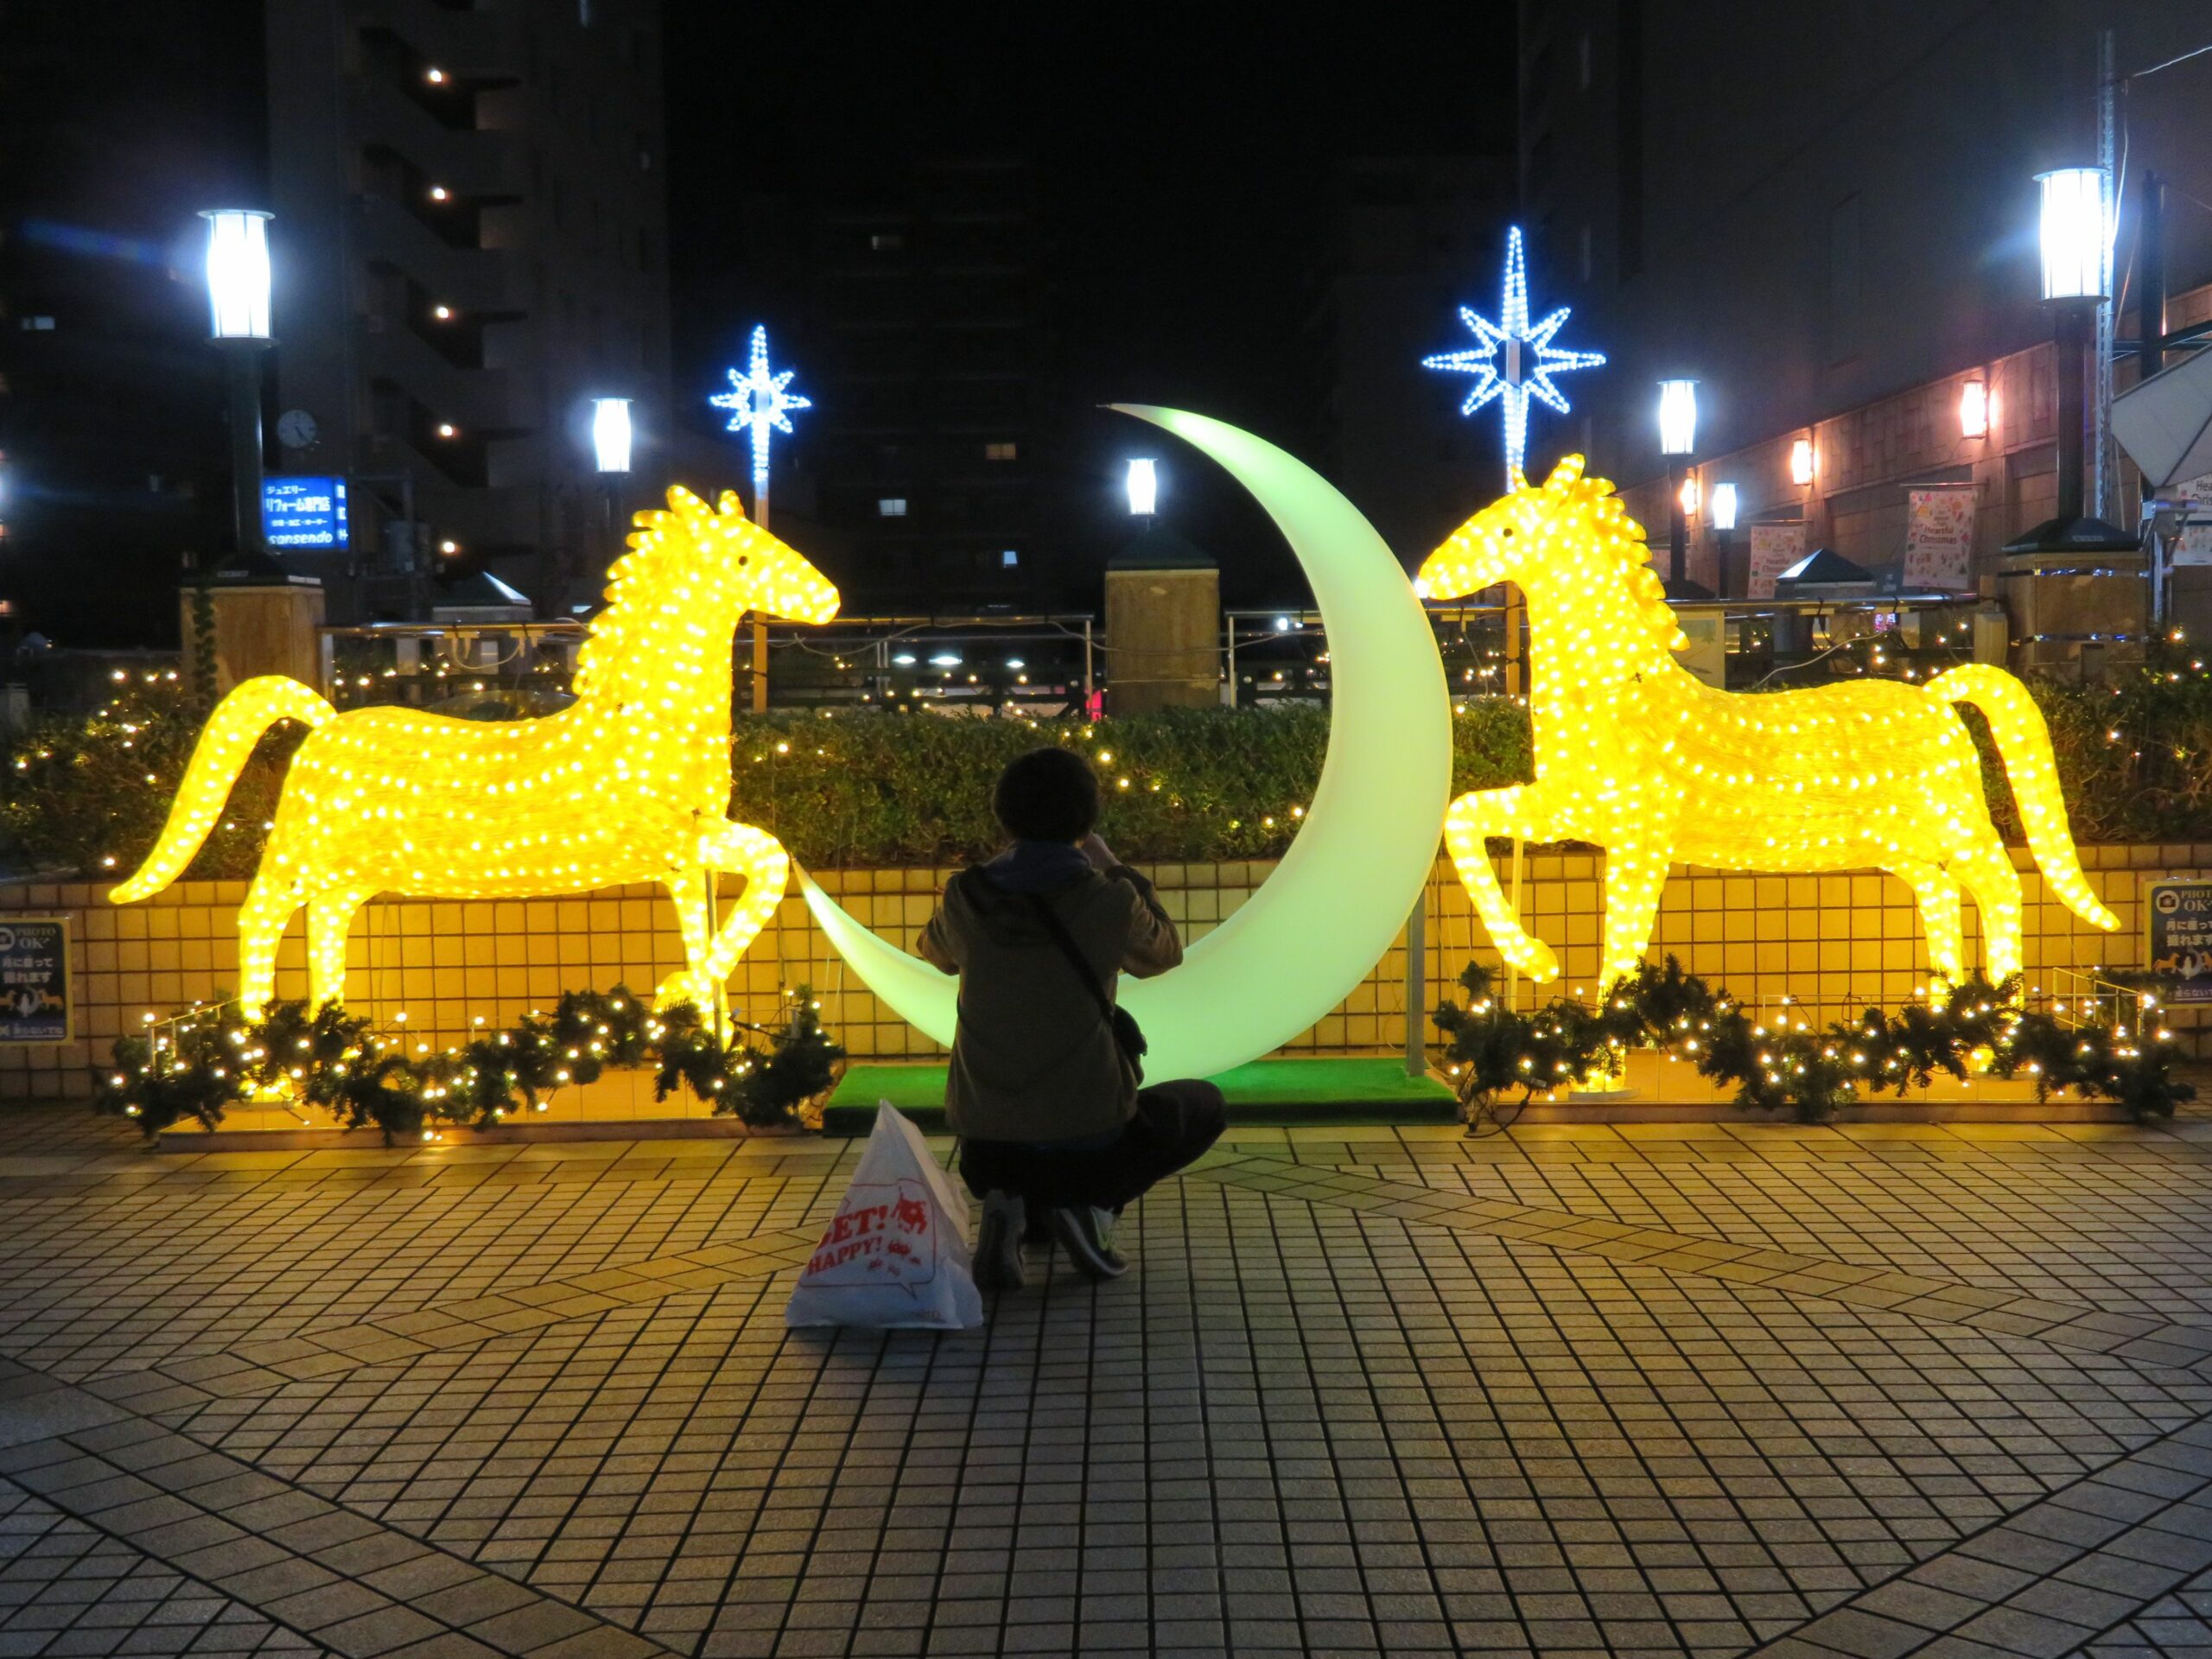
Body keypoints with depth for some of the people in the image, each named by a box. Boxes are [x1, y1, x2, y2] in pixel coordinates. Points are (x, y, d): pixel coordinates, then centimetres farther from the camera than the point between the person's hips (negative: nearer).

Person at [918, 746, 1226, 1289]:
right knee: (1203, 1104, 24)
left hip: (987, 1153, 4)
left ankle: (1010, 1209, 3)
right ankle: (1093, 1203, 2)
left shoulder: (965, 897, -5)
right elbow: (1164, 953, 10)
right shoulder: (1109, 901, -12)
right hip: (1088, 1142, -3)